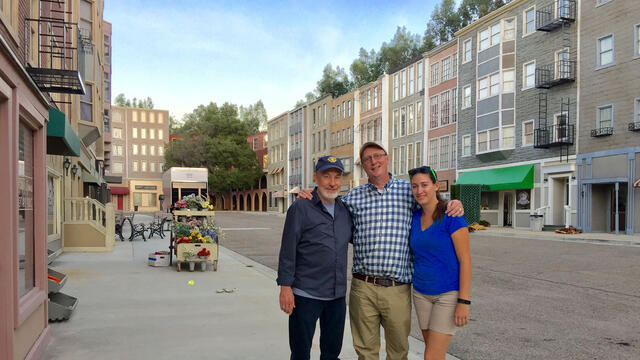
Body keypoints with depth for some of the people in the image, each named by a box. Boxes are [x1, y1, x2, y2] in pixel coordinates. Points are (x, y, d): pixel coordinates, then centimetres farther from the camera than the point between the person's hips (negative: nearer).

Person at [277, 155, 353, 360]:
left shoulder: (345, 210, 8)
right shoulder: (301, 209, -9)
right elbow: (287, 251, -10)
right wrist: (285, 286, -13)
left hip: (337, 295, 5)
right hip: (306, 295, -5)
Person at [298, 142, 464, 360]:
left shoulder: (409, 190, 5)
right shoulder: (353, 196, 8)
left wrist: (454, 205, -5)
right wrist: (308, 198, 5)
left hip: (398, 288, -1)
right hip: (363, 287, 1)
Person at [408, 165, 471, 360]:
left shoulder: (451, 217, -13)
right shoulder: (414, 217, 5)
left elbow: (465, 259, -13)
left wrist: (463, 301, -16)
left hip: (448, 293, -6)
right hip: (421, 293, 6)